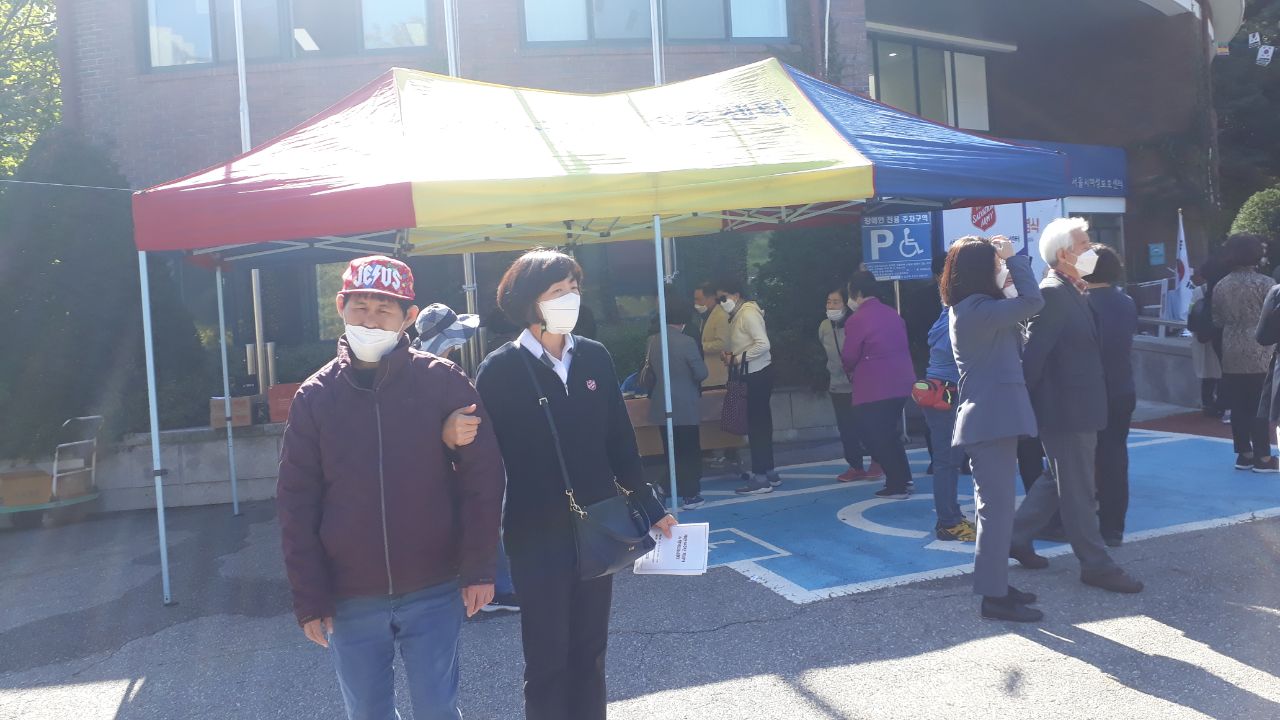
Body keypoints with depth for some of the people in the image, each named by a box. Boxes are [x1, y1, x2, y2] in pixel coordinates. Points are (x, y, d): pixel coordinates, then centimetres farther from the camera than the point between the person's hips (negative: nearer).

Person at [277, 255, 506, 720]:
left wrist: (478, 567, -7)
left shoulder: (443, 382, -6)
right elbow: (296, 503, 1)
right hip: (349, 599, 2)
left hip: (433, 591, -2)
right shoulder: (314, 397, -1)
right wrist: (309, 597, -2)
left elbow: (482, 475, -4)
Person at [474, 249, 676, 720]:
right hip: (537, 537, -4)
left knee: (590, 652, 16)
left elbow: (620, 441, 8)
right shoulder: (500, 370, -9)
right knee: (547, 659, 8)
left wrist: (650, 508, 11)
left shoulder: (594, 357, 3)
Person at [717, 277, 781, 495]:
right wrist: (729, 355, -2)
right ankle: (769, 473, 23)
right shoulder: (738, 314, 13)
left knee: (757, 425, -6)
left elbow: (763, 344, -24)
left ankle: (760, 479, -1)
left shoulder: (748, 313, -15)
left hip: (759, 374, -10)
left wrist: (738, 358, -19)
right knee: (761, 423, 14)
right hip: (751, 374, 10)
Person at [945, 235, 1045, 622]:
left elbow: (1016, 307, 23)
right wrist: (1014, 258, -11)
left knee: (996, 505, 17)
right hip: (992, 418, -11)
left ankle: (996, 583, 27)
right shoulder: (978, 310, -18)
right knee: (997, 507, -6)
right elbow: (1032, 302, -24)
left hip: (990, 416, 11)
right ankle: (994, 597, 0)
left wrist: (1009, 264, 11)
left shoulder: (970, 308, 15)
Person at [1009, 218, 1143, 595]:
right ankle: (1096, 565, 11)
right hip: (1066, 410, -10)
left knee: (1059, 480, 19)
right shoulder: (1053, 294, -19)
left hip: (1077, 407, 10)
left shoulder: (1069, 293, 14)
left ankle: (1018, 538, 29)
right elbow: (1034, 352, -22)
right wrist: (1028, 403, -18)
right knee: (1079, 490, 0)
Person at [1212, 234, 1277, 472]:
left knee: (1238, 406, 8)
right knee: (1260, 406, 0)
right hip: (1259, 353, -4)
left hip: (1231, 354, 4)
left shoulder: (1221, 286, 5)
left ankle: (1244, 454, 14)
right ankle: (1262, 457, 4)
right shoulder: (1265, 283, -8)